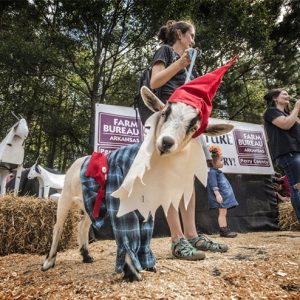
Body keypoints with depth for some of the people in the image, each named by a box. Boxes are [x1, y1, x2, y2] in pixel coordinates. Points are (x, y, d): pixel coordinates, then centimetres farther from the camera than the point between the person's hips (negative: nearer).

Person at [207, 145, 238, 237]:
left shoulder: (218, 171, 19)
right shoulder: (212, 172, -14)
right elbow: (213, 184, -22)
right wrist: (217, 194, -29)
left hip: (225, 195, 10)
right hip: (220, 195, -10)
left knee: (224, 212, 14)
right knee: (222, 212, -5)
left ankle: (225, 229, 21)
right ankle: (223, 230, 2)